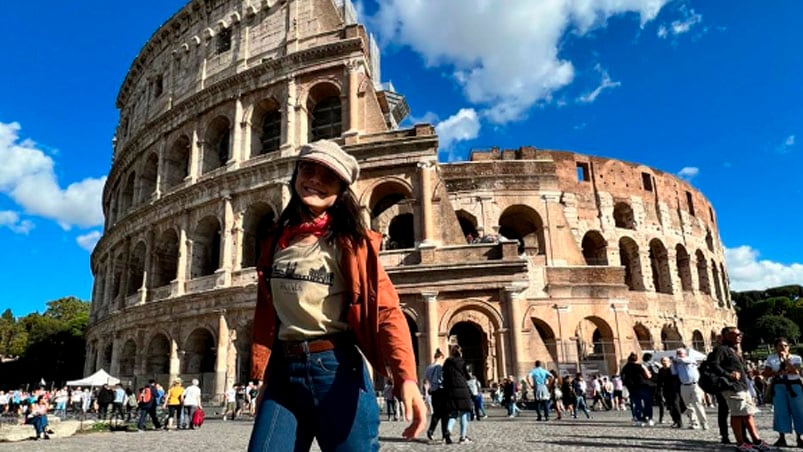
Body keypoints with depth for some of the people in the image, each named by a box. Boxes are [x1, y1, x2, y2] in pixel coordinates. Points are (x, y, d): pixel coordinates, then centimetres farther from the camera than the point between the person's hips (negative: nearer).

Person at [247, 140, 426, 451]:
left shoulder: (350, 241, -4)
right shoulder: (277, 241, 11)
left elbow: (386, 311, -14)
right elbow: (266, 314, 13)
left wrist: (406, 376, -29)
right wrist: (265, 379, 12)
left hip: (337, 370, -4)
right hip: (283, 372, 4)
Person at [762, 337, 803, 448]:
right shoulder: (771, 358, 6)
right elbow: (766, 373, 1)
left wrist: (785, 359, -13)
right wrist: (779, 372, -13)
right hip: (779, 386, 0)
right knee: (780, 411, -1)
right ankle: (782, 438, 5)